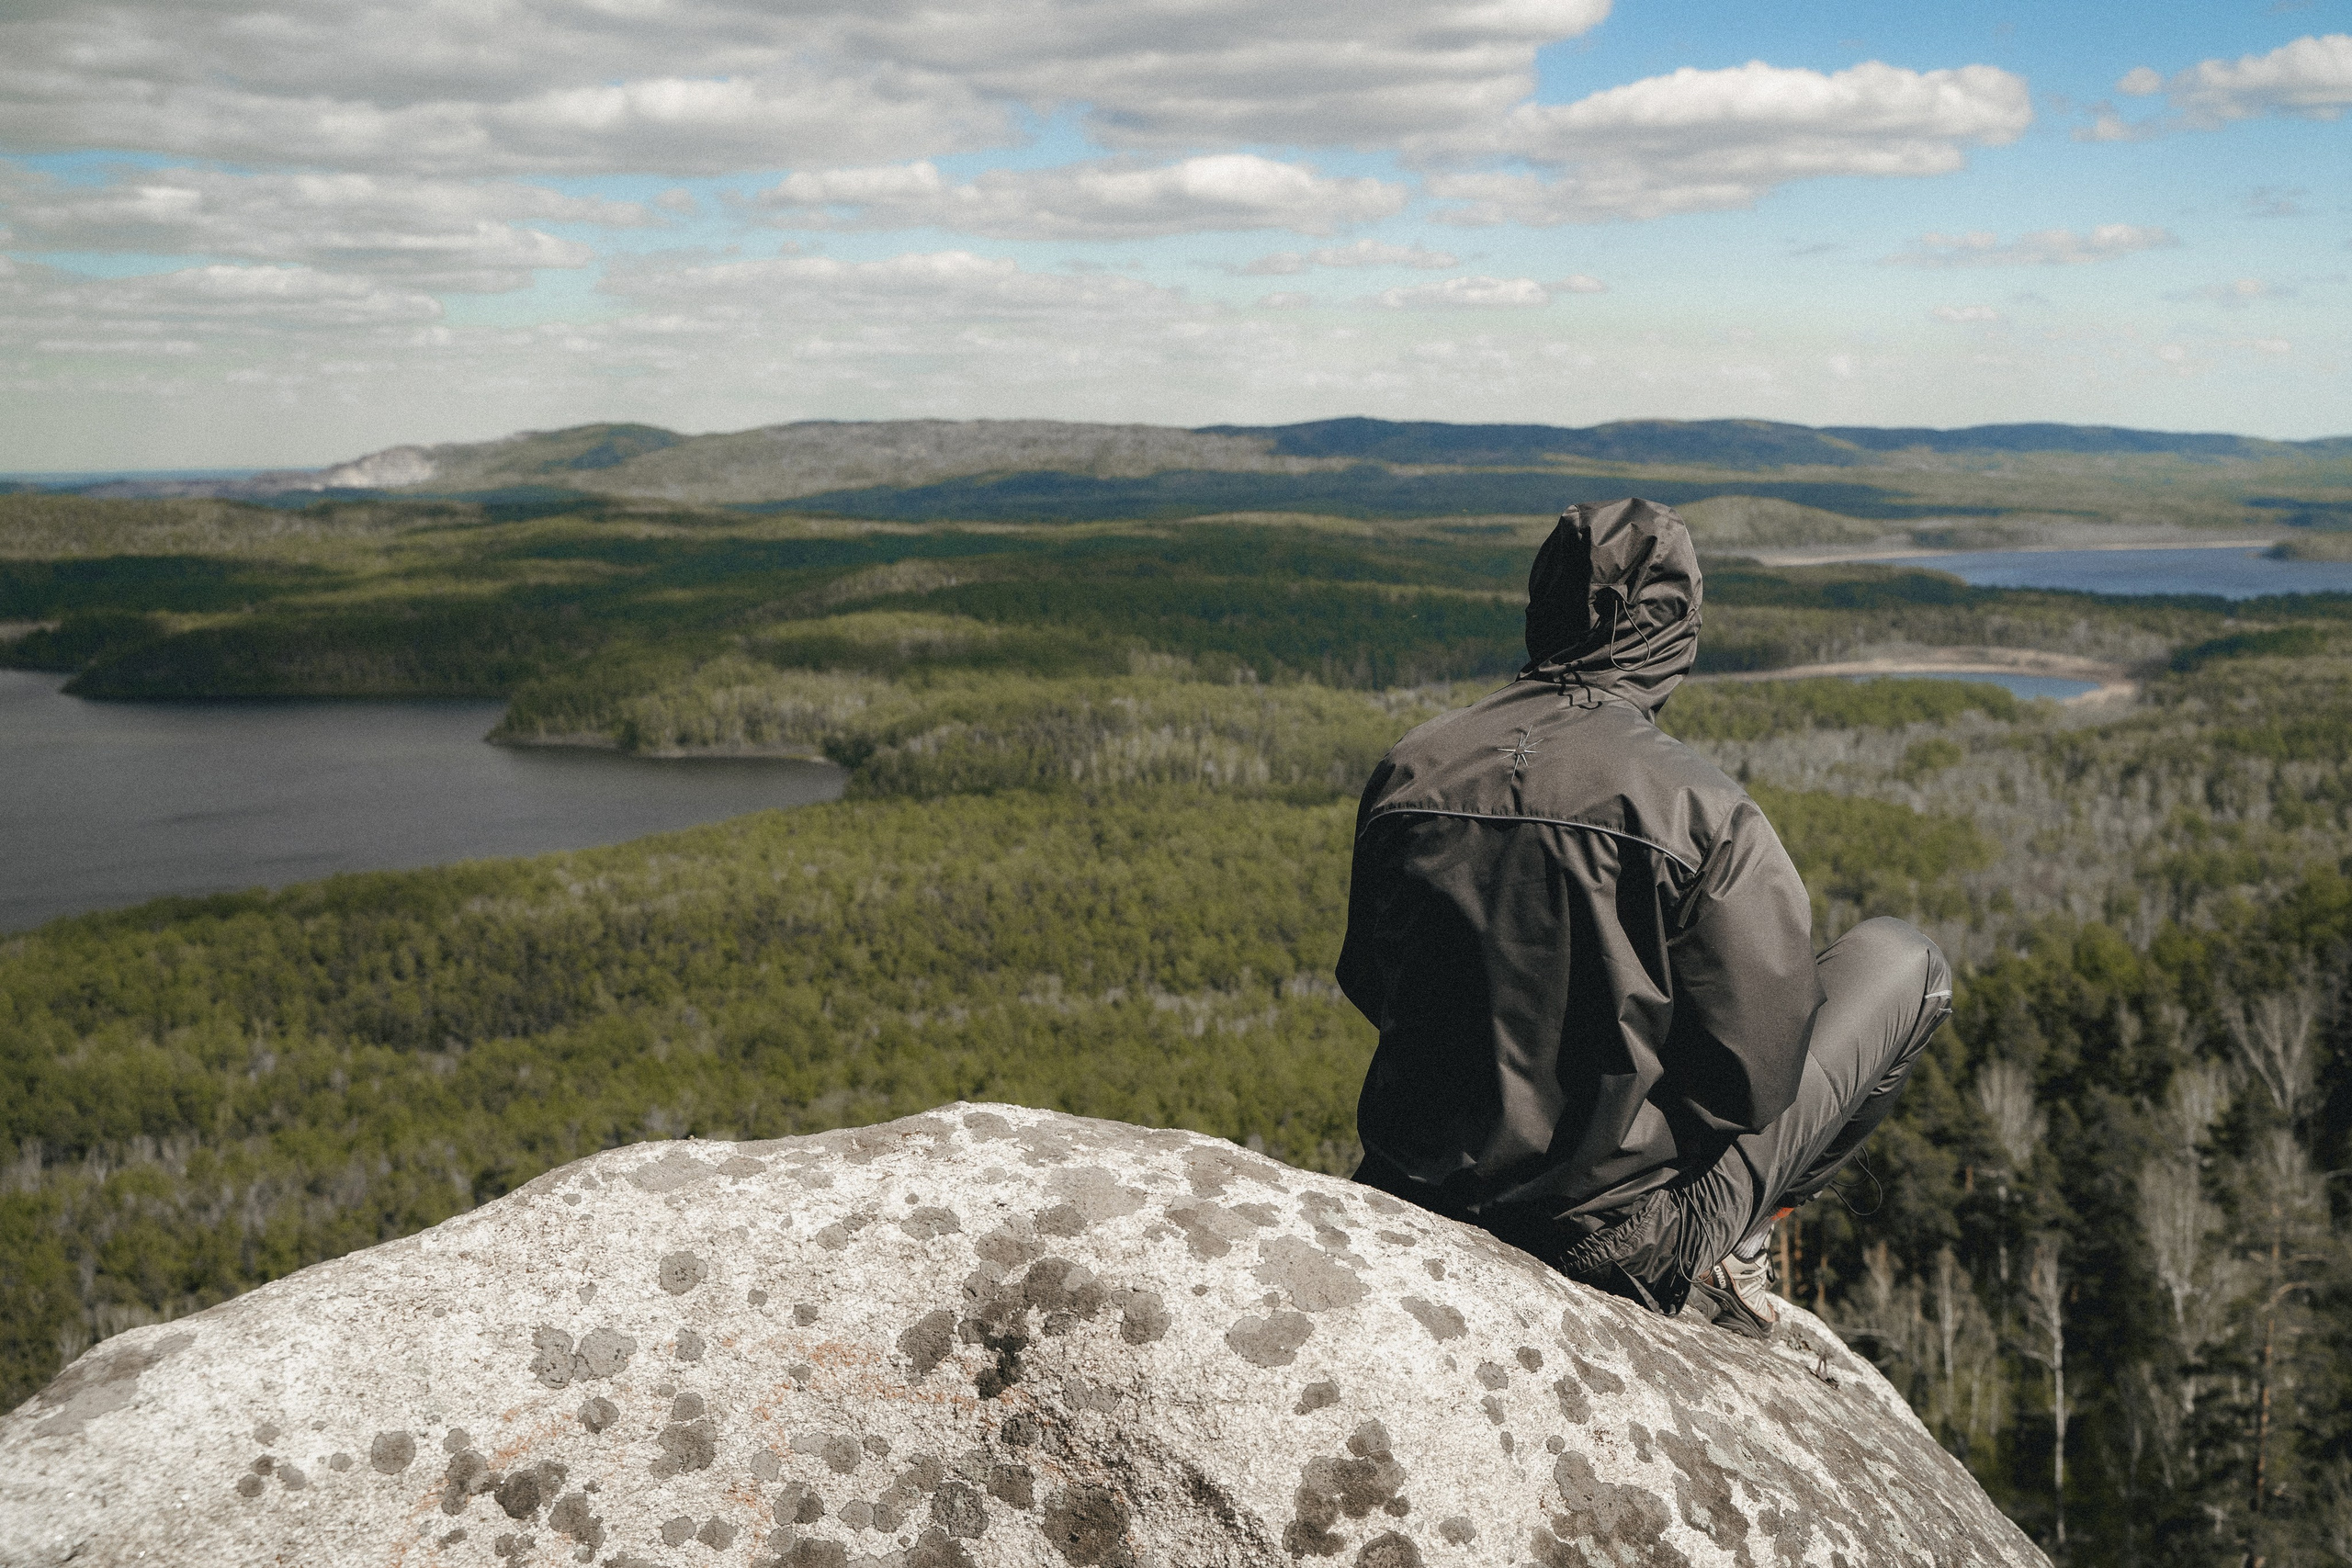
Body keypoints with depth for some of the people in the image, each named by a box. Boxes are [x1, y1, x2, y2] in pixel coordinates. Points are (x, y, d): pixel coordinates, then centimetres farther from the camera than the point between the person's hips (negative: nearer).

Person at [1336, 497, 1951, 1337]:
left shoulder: (1408, 770, -3)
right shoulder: (1702, 809, -18)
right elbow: (1760, 1074, -13)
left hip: (1420, 1204, 6)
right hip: (1618, 1244, -5)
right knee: (1905, 959, 11)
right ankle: (1721, 1246, 9)